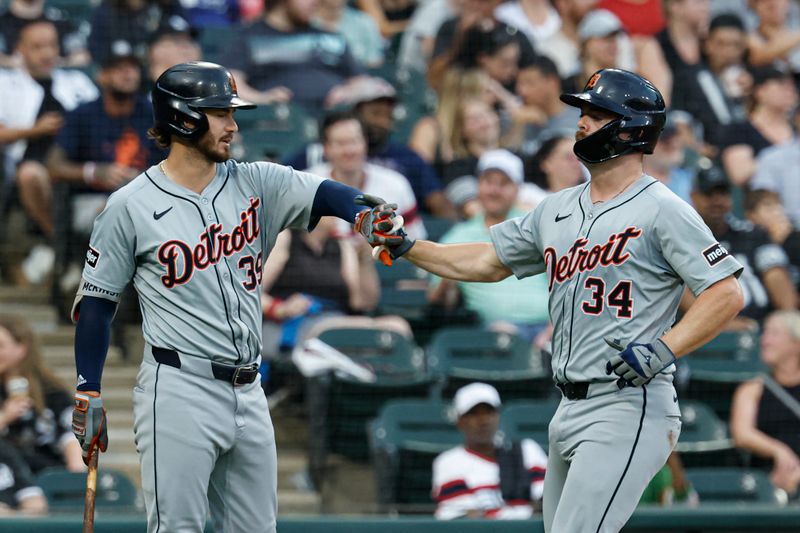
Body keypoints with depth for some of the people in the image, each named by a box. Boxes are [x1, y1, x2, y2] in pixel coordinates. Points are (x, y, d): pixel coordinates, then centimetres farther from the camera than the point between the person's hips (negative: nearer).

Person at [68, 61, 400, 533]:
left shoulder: (255, 184, 7)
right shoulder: (131, 206, -4)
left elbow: (322, 193, -9)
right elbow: (96, 303, 1)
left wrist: (366, 214, -32)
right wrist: (88, 395, -3)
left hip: (248, 393, 5)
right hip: (179, 392, -5)